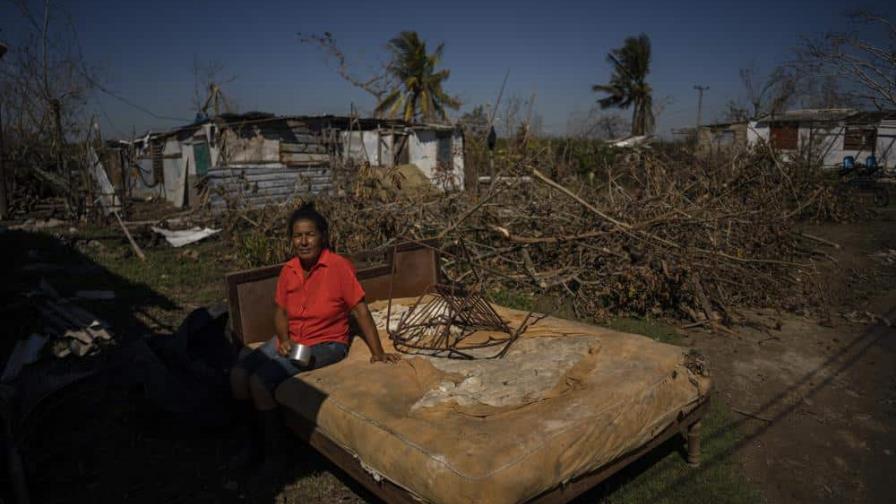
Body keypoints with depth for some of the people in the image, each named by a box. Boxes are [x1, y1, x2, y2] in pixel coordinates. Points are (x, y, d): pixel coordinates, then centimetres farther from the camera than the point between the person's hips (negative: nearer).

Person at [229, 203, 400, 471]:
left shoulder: (339, 266, -17)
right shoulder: (288, 270, 2)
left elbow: (360, 310, -15)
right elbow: (280, 311, 8)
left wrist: (377, 353, -17)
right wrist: (283, 339, -13)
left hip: (325, 344, -6)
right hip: (289, 340, 7)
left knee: (260, 381, -21)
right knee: (238, 374, -10)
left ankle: (273, 451, 1)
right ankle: (256, 437, 12)